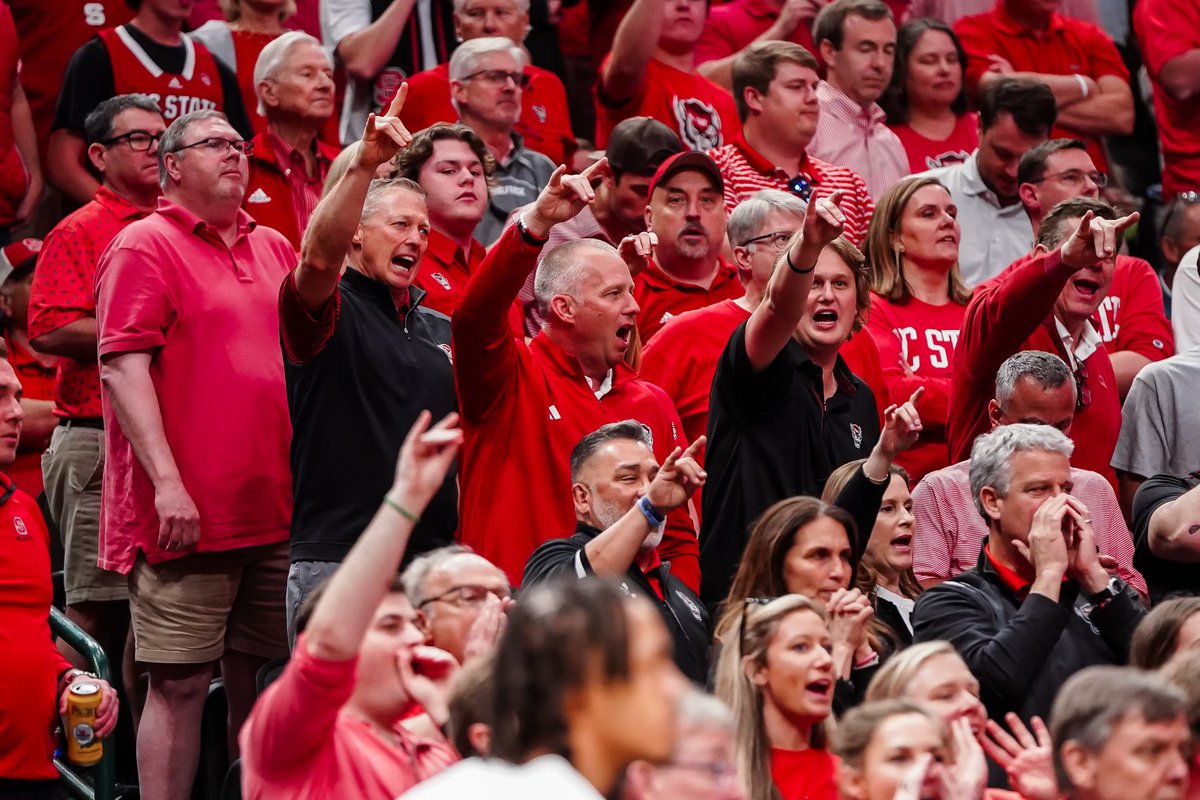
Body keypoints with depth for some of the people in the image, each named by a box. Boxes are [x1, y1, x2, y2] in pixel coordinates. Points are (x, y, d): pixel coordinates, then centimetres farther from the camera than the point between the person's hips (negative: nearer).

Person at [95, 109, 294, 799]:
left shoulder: (275, 249, 16)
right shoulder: (146, 245, -4)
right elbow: (123, 366, -12)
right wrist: (167, 482, -19)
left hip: (274, 507, 6)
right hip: (188, 511, -6)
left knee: (258, 677, 9)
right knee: (180, 683, -6)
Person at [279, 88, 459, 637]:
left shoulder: (439, 328, 21)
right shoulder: (329, 309, 0)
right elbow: (319, 257, -24)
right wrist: (364, 167, -36)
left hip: (431, 558, 6)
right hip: (336, 556, -6)